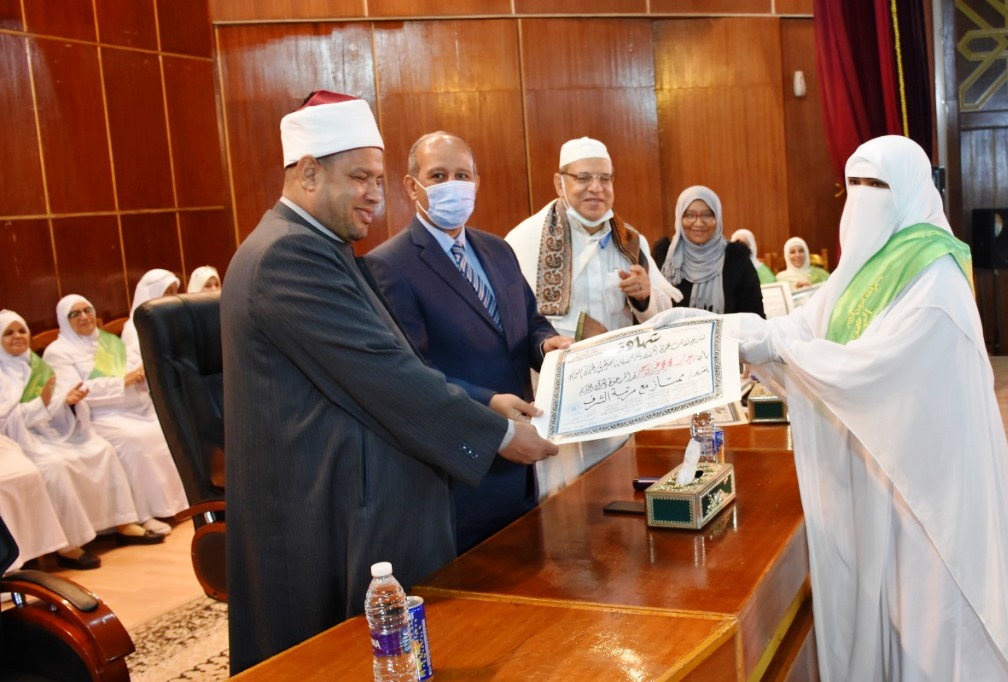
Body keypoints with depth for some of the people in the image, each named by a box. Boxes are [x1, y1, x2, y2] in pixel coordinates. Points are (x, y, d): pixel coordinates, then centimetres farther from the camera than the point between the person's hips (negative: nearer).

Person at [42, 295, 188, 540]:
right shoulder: (58, 352, 0)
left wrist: (142, 374, -6)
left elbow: (133, 376, 20)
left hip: (138, 407, 6)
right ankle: (146, 514, -27)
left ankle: (175, 497, -9)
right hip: (99, 417, -6)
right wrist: (122, 381, -16)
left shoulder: (109, 341, 20)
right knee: (135, 439, -34)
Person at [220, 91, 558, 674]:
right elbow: (384, 374, -23)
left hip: (355, 506, 10)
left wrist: (482, 402, 6)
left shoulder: (318, 249, 14)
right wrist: (500, 434, -15)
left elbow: (378, 371, 16)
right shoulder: (289, 255, -20)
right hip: (330, 525, -10)